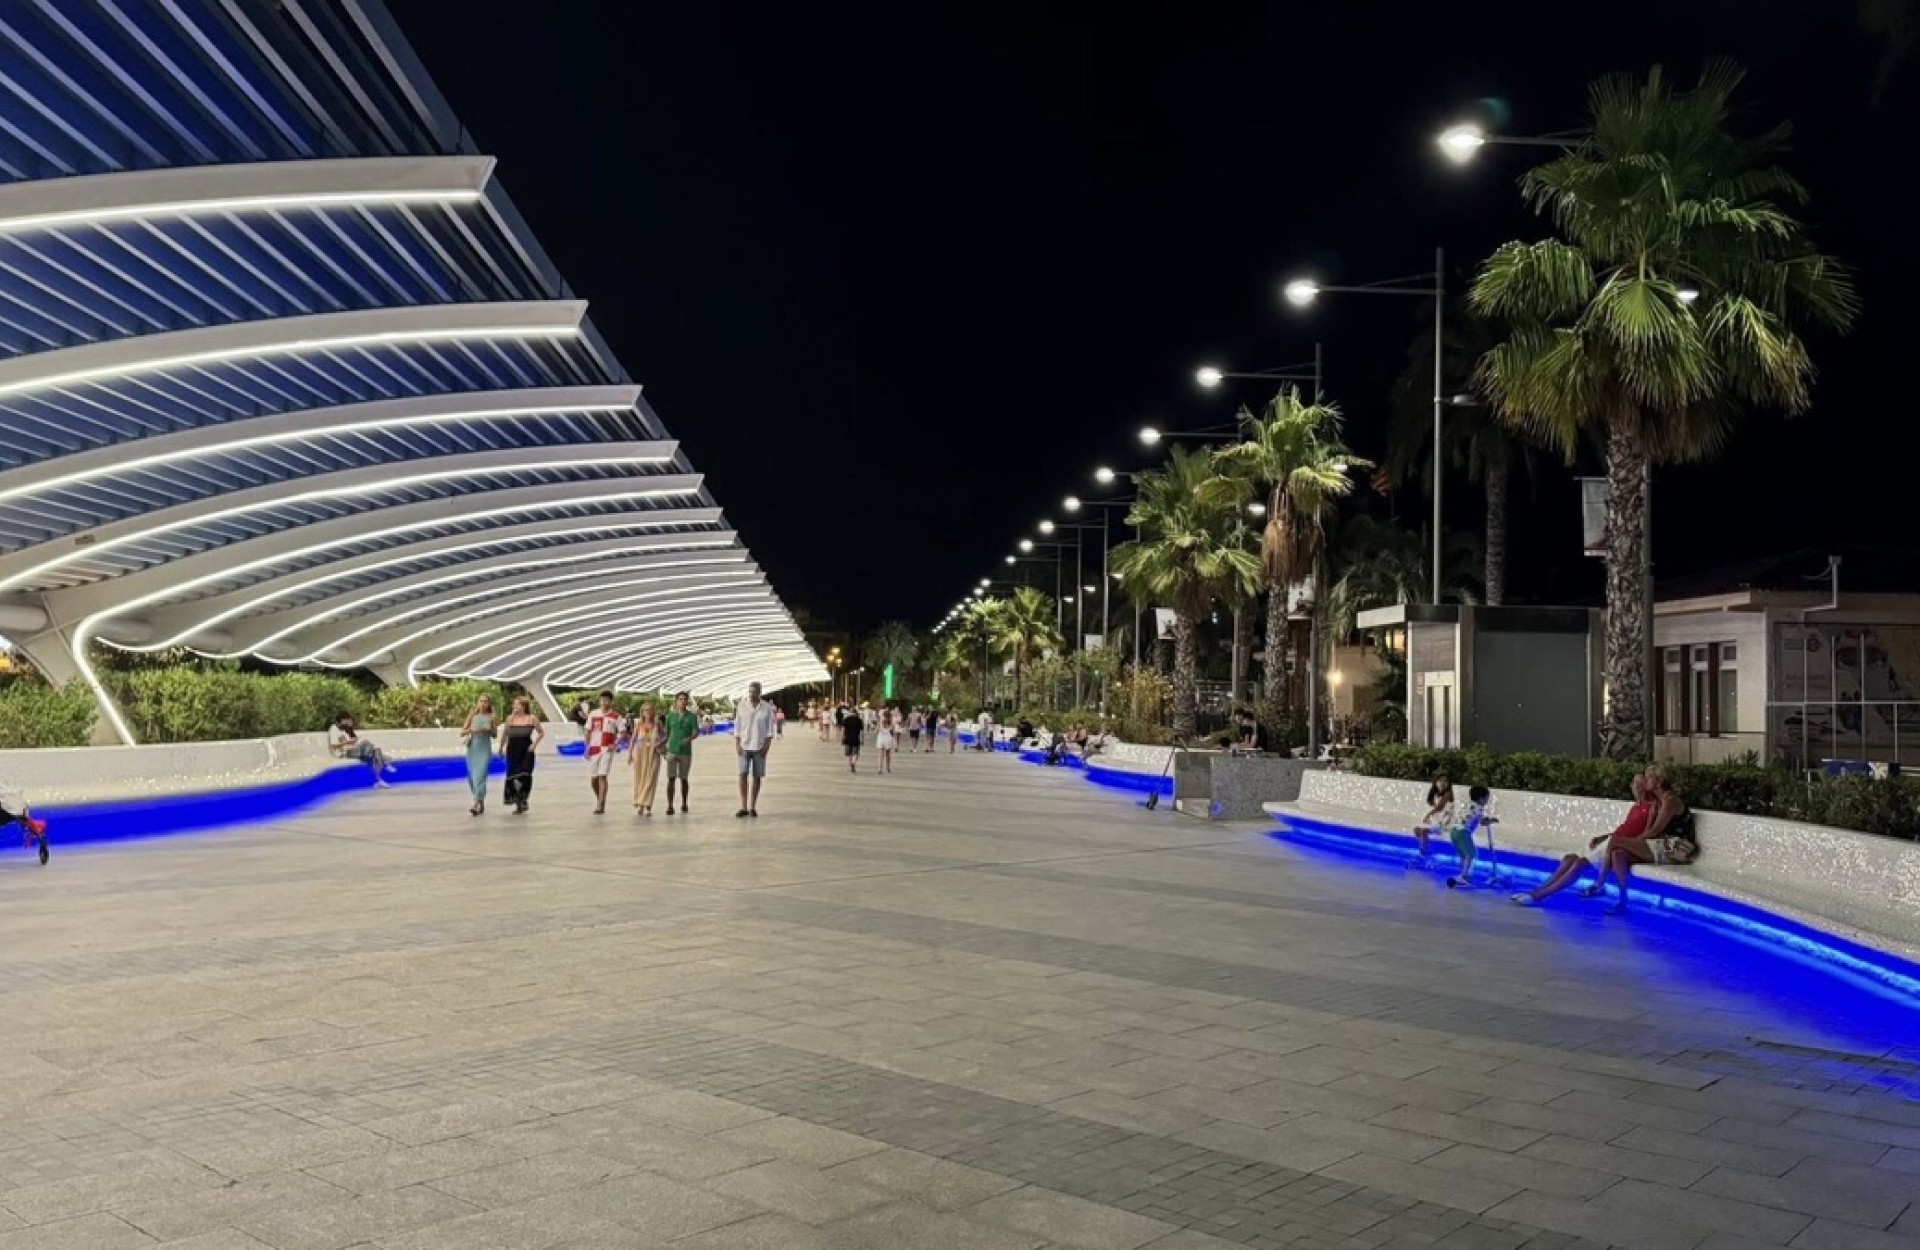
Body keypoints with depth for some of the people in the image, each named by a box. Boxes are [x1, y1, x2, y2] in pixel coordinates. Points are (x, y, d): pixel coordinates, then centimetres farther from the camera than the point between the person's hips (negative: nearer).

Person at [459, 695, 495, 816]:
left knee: (480, 776, -15)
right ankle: (481, 803, 26)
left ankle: (475, 805, -22)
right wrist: (471, 730, -16)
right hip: (472, 748, 3)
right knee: (472, 777, 8)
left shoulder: (491, 717, 2)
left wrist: (488, 730, -10)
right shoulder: (472, 715, 3)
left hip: (485, 749, -3)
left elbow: (494, 735, 10)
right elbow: (462, 733, 3)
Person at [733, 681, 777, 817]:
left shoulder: (767, 708, 0)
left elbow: (770, 729, 1)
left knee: (756, 776, 3)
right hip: (744, 747, 0)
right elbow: (737, 727, 4)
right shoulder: (741, 706, 2)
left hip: (759, 747, 0)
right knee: (743, 775, -9)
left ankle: (752, 807, 11)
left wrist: (767, 746, -8)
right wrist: (737, 745, -5)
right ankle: (743, 807, -7)